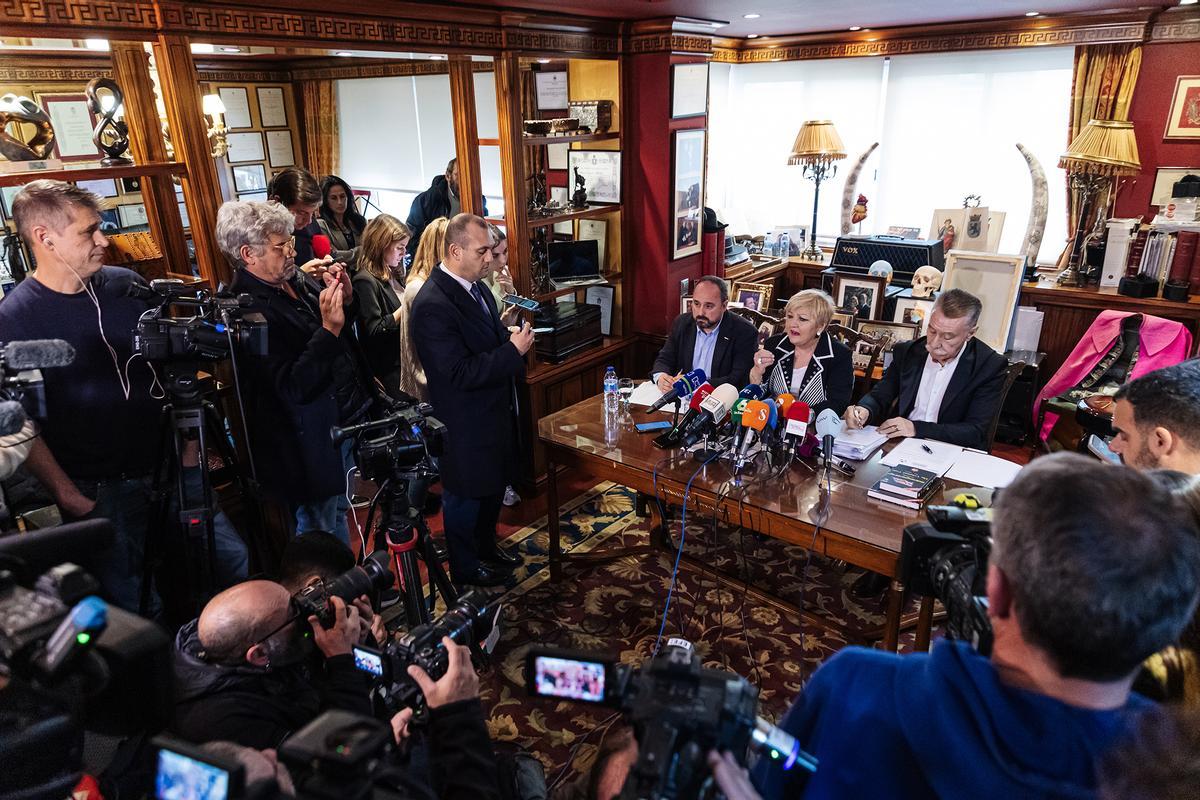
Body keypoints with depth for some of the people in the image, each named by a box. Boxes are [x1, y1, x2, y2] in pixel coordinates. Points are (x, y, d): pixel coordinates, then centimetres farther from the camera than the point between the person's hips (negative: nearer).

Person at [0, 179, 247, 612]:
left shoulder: (129, 286, 2)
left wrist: (189, 443, 5)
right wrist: (68, 496, -14)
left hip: (171, 466, 4)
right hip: (98, 493, -4)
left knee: (240, 569, 8)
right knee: (133, 605, 9)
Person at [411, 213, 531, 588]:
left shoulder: (474, 286, 2)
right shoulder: (432, 305, -27)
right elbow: (460, 373, -29)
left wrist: (511, 337, -2)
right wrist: (513, 351, -26)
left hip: (494, 411, 9)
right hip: (466, 425, -9)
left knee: (493, 486, 26)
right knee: (465, 497, 13)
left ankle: (486, 546, 49)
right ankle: (465, 568, 35)